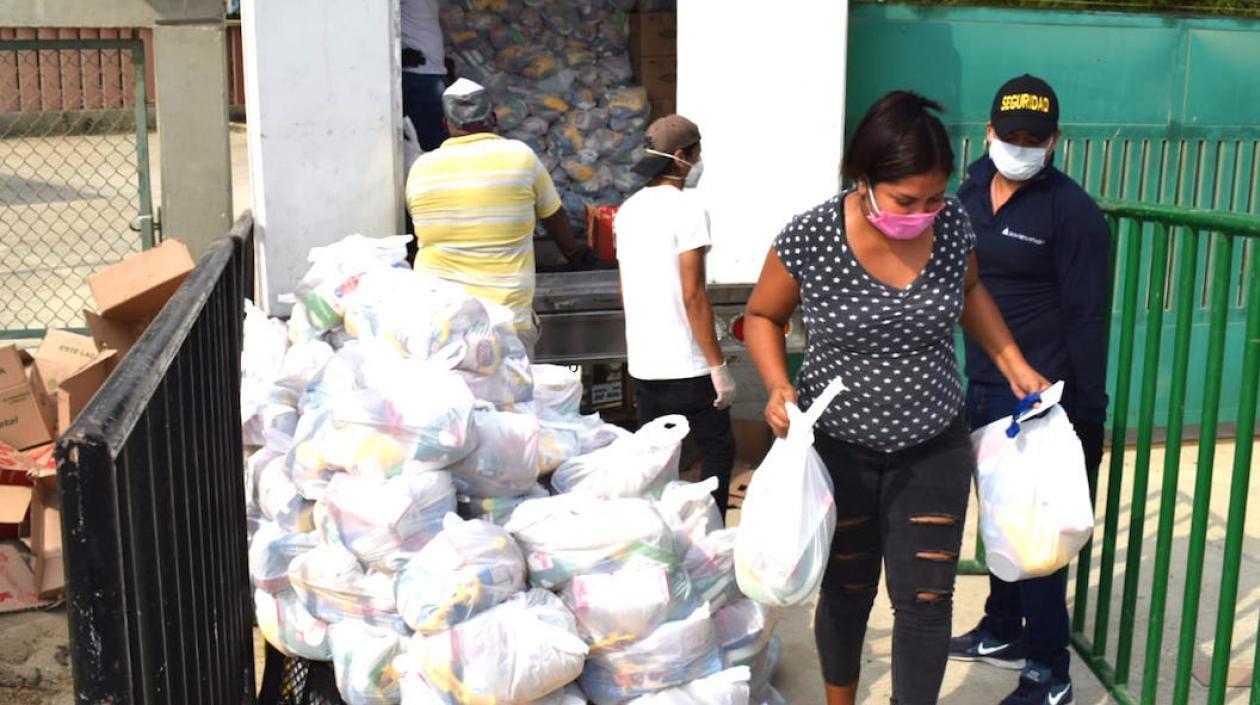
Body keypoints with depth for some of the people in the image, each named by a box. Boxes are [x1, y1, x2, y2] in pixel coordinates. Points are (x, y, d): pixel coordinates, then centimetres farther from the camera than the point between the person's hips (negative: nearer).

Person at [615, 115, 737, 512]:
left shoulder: (628, 210, 9)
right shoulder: (687, 207, -13)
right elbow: (693, 297, -17)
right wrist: (718, 365, -13)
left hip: (642, 363, 7)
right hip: (687, 365, -7)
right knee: (719, 451, 6)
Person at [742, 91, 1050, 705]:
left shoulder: (952, 223, -10)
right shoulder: (809, 238, -20)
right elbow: (762, 316, -3)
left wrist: (1014, 365, 3)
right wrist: (778, 386, -19)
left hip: (935, 447, 2)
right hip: (838, 448, -2)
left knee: (926, 601, 4)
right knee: (846, 593, 16)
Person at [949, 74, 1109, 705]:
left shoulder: (1072, 211, -12)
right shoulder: (970, 193, 7)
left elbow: (1086, 319, -13)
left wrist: (1087, 415, -14)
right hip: (982, 387, 7)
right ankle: (1002, 633, 36)